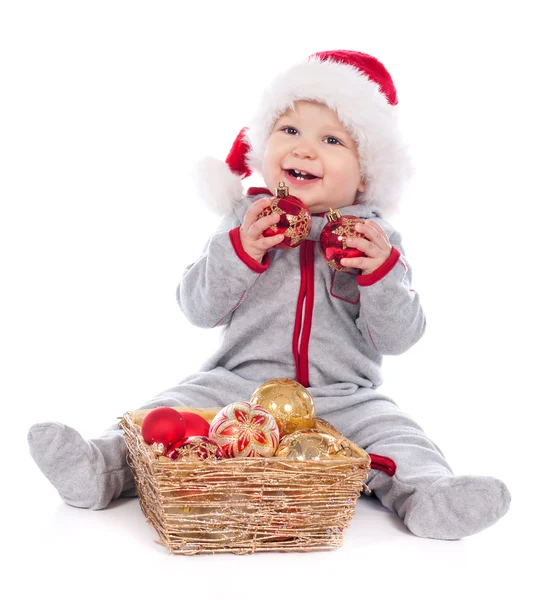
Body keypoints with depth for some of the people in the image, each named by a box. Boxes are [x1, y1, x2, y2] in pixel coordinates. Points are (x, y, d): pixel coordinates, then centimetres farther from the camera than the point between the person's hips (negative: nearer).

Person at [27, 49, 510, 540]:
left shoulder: (376, 240, 4)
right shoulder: (248, 223, 5)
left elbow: (397, 338, -3)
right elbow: (198, 309, -1)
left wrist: (382, 271, -20)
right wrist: (240, 250, -16)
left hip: (343, 400, 0)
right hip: (239, 385, 1)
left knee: (392, 431, -25)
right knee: (174, 409, -18)